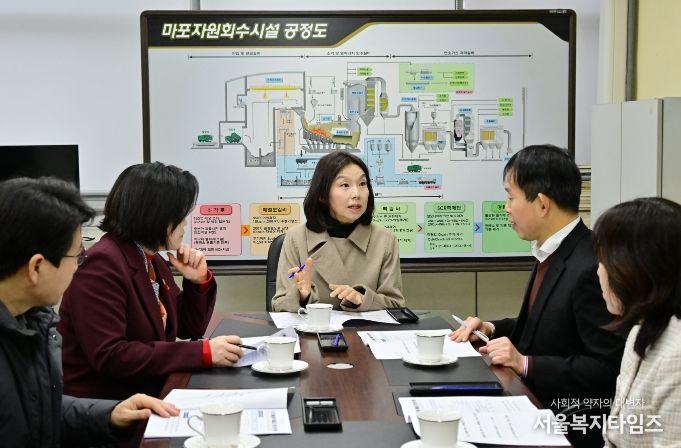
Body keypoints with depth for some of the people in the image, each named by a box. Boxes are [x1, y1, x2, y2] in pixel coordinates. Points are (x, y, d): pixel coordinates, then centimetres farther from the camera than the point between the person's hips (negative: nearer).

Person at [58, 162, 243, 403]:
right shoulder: (102, 264, -17)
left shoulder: (152, 261, 10)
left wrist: (199, 281, 0)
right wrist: (203, 352, -26)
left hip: (148, 394, 8)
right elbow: (109, 356, -26)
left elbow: (188, 329, 19)